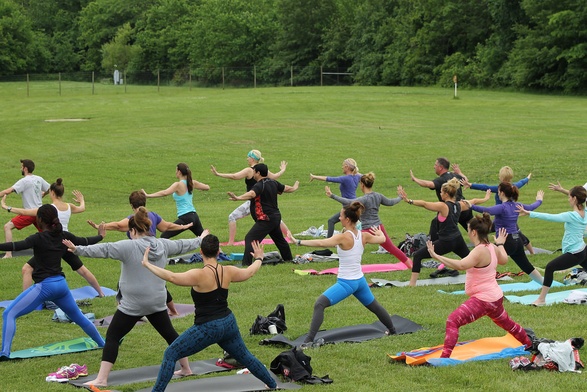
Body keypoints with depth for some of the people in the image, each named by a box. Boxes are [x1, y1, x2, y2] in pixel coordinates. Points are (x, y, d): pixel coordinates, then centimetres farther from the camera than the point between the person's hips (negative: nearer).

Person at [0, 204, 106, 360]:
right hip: (61, 285, 7)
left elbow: (17, 246, -27)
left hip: (44, 286, -6)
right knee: (78, 317, 26)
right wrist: (100, 236, 41)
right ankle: (103, 344, 39)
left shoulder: (39, 238, -11)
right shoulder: (64, 236, 6)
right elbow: (85, 242, 22)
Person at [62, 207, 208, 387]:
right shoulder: (163, 244, 5)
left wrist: (78, 249, -29)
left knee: (112, 337, -1)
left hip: (133, 304, -6)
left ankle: (101, 379, -7)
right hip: (157, 303, 6)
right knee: (170, 334, 23)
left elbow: (103, 250, -24)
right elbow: (182, 245, 22)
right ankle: (186, 368, 34)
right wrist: (200, 240, 41)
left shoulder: (128, 246, -14)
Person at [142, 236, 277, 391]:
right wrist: (259, 258, 38)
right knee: (245, 356, 27)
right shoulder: (228, 272, -1)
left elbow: (171, 277, -28)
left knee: (170, 354, 2)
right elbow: (249, 272, 18)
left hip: (207, 328, -6)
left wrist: (147, 264, -19)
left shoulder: (200, 275, -20)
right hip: (228, 324, 7)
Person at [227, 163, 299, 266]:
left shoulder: (259, 186, -17)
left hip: (266, 220, -10)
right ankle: (288, 258, 44)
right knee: (279, 239, 29)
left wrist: (237, 198, -55)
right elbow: (287, 189, 26)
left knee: (250, 239, -15)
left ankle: (246, 264, -26)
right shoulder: (273, 183, 10)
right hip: (276, 217, 10)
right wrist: (295, 187, 49)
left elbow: (251, 194, -38)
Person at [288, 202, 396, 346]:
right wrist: (379, 232, 41)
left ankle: (309, 340, -26)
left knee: (319, 304, -15)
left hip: (346, 282, -8)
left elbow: (321, 243, -31)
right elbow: (382, 239, 18)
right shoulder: (364, 236, 0)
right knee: (374, 306, 31)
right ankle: (392, 330, 51)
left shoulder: (343, 237, -20)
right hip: (360, 280, 8)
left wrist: (298, 242, -31)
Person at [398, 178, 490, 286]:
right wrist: (485, 199, 41)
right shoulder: (459, 205, 3)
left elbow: (424, 204, -29)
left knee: (417, 256, -4)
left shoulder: (443, 206, -18)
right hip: (458, 240, 7)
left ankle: (412, 284, -12)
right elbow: (473, 201, 22)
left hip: (445, 242, -7)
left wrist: (409, 200, -36)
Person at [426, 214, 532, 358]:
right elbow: (503, 260, 25)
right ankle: (528, 343, 59)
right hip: (496, 297, 10)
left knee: (452, 321, -17)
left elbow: (461, 265, -41)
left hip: (482, 299, -10)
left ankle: (445, 356, -27)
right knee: (507, 323, 35)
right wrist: (500, 244, 43)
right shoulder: (493, 248, 2)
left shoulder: (480, 251, -24)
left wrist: (436, 256, -42)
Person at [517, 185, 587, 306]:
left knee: (550, 267, -6)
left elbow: (549, 217, -25)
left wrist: (529, 213, -26)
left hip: (574, 254, -9)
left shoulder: (571, 216, -21)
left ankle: (541, 299, -6)